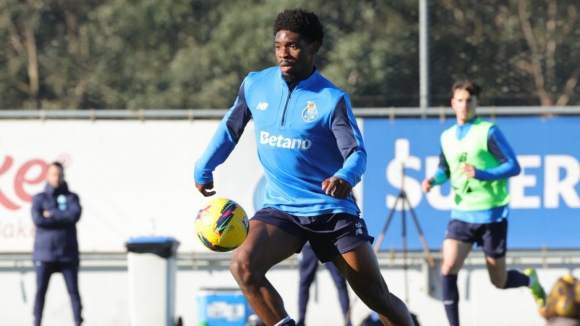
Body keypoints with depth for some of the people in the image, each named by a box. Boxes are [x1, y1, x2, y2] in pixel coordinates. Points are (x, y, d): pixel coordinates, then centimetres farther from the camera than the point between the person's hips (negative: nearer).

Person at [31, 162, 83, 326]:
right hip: (44, 253, 0)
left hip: (68, 253, 0)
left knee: (73, 291, -4)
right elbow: (37, 219, -8)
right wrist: (63, 218, -7)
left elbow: (75, 214, -9)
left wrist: (51, 215, -8)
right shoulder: (39, 198, 9)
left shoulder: (71, 197, 11)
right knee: (40, 291, -2)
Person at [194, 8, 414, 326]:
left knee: (377, 296, -3)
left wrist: (346, 176, -41)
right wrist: (203, 168, 24)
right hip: (280, 209, 3)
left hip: (332, 210, -3)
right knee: (243, 264, -27)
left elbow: (357, 152, -20)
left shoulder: (332, 99, -10)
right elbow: (231, 128, 19)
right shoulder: (255, 85, 1)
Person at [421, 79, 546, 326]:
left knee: (499, 281, 6)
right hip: (462, 214, 4)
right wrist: (433, 180, 2)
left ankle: (529, 280, 40)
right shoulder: (447, 137, 9)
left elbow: (513, 166, -12)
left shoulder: (489, 132, -8)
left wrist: (481, 174, -26)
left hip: (491, 215, -4)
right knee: (448, 269, -17)